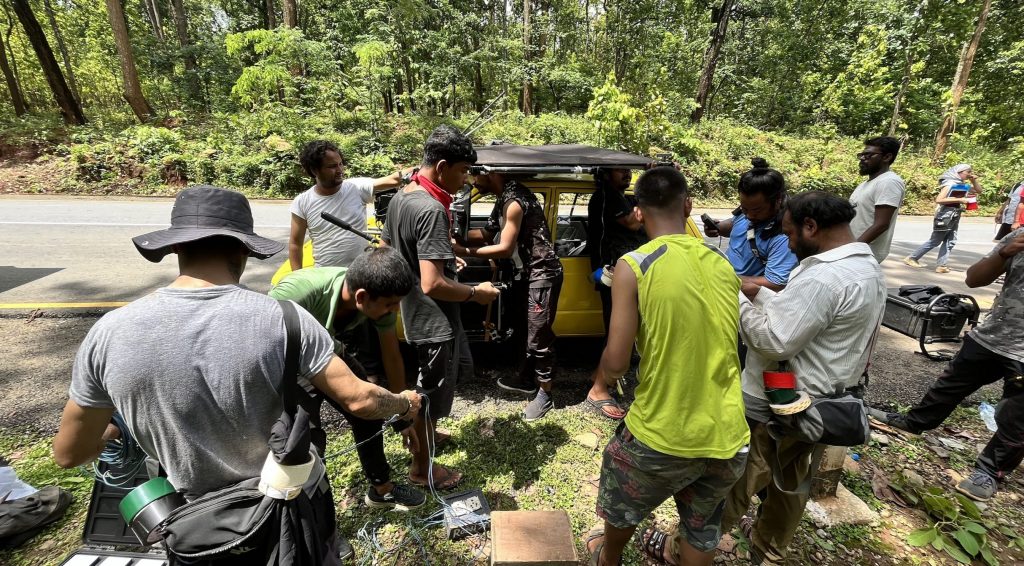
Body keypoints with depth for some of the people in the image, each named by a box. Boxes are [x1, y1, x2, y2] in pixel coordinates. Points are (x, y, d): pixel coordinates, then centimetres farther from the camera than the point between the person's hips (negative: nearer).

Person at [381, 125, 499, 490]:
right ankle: (422, 467, 33)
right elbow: (433, 285, -31)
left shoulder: (400, 198, 4)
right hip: (433, 318, -10)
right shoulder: (431, 210, -26)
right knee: (431, 391, 10)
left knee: (458, 369, 28)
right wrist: (476, 293, -16)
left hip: (414, 311, 10)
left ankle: (424, 430, 47)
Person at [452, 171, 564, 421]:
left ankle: (544, 394, 13)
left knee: (539, 335, -2)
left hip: (544, 272, -10)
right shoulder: (504, 197, 10)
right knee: (530, 329, 20)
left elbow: (505, 248, -22)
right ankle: (527, 378, 36)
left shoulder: (514, 200, -22)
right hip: (532, 271, 10)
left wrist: (464, 251, -20)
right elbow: (487, 233, 11)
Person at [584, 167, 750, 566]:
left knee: (621, 510, 29)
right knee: (702, 532, 30)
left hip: (662, 434, -4)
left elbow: (615, 365, -18)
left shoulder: (634, 265, -17)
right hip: (728, 436, 5)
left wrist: (603, 375, 4)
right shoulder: (723, 265, 0)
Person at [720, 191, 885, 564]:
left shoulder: (822, 278, -27)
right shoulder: (869, 268, 7)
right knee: (791, 479, 24)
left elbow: (774, 342, -27)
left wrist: (737, 300, -17)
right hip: (819, 401, 9)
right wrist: (759, 293, 2)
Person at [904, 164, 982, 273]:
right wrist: (960, 199, -25)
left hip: (954, 217, 9)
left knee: (950, 241, 3)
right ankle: (911, 258, 6)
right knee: (935, 241, -2)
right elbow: (939, 199, -25)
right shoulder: (950, 183, -14)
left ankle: (941, 265, 2)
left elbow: (978, 190, 21)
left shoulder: (961, 184, 11)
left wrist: (974, 180, 6)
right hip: (945, 216, -9)